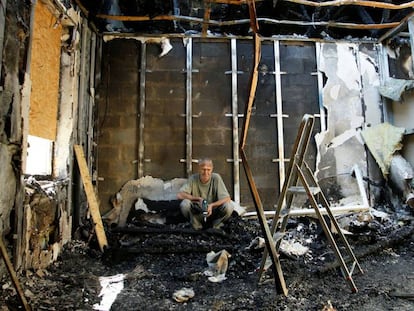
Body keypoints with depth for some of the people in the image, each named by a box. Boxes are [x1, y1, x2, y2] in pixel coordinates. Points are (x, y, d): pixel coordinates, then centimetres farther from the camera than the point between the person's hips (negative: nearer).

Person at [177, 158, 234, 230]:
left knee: (229, 205, -27)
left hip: (212, 212, 0)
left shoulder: (216, 178, -13)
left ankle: (216, 224, 2)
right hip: (197, 214, 0)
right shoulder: (193, 178, -11)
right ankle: (196, 225, -2)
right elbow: (179, 195, -18)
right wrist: (197, 199, -26)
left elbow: (227, 198, -18)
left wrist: (212, 205, -33)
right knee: (184, 204, -29)